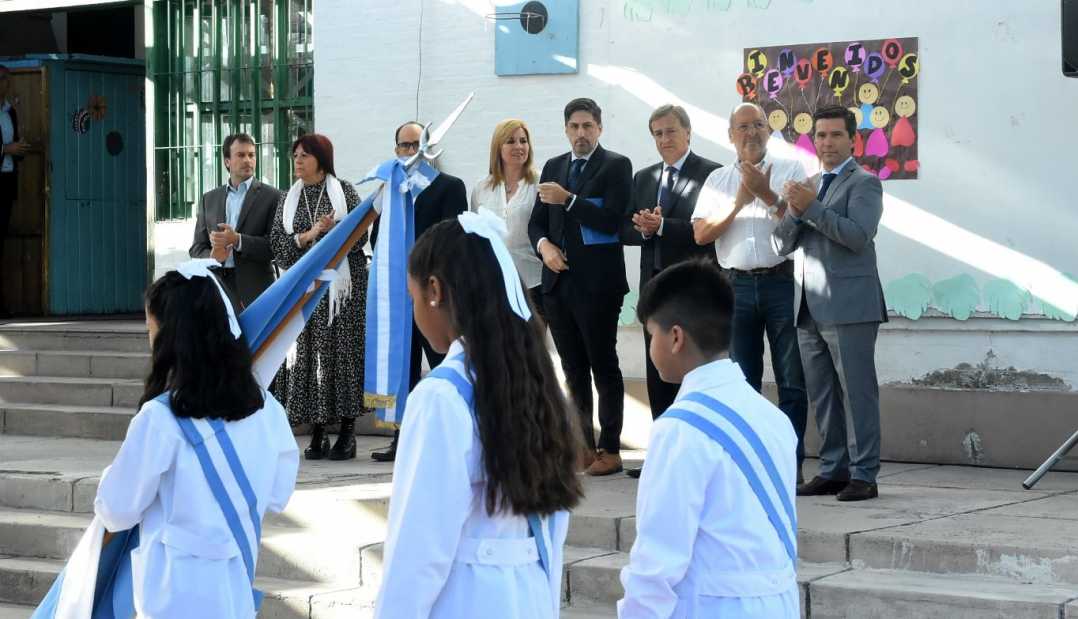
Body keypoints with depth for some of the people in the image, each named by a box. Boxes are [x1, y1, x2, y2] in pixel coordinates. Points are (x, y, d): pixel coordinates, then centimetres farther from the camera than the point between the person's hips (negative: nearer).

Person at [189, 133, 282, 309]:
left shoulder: (271, 197, 3)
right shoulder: (209, 199, 16)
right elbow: (197, 248, 15)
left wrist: (238, 240, -16)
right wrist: (212, 257, -8)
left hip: (255, 289, -3)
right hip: (216, 286, 3)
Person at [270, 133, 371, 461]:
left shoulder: (344, 191, 4)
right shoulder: (288, 199, 12)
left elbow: (360, 236, 0)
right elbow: (278, 243, 4)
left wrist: (332, 230, -15)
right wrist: (309, 235, -9)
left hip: (342, 285, -2)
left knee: (344, 351, -5)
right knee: (309, 354, -4)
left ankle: (347, 430, 1)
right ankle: (317, 432, 0)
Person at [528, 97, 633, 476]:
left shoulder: (616, 166, -2)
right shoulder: (553, 168, 16)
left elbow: (613, 221, -14)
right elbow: (537, 221, 17)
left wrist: (568, 200, -18)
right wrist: (543, 244, -4)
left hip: (596, 284, -6)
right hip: (558, 281, 6)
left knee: (604, 367, -2)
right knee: (573, 370, 9)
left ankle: (610, 449, 1)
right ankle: (584, 447, 14)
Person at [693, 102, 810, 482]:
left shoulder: (789, 171, 4)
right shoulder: (718, 180, 13)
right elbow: (701, 234, 3)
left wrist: (768, 196, -17)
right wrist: (739, 204, -7)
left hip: (782, 282, -3)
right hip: (738, 286, 3)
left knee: (792, 380, -1)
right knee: (742, 381, 6)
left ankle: (790, 464, 3)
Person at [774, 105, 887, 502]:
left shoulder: (863, 183, -1)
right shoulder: (808, 186, 20)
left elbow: (858, 235, -16)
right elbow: (782, 244, 14)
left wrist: (812, 207, -17)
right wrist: (793, 212, -5)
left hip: (848, 305, -7)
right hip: (809, 307, 7)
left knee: (857, 391, -6)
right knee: (822, 395, 9)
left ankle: (863, 475, -4)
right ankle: (833, 470, 16)